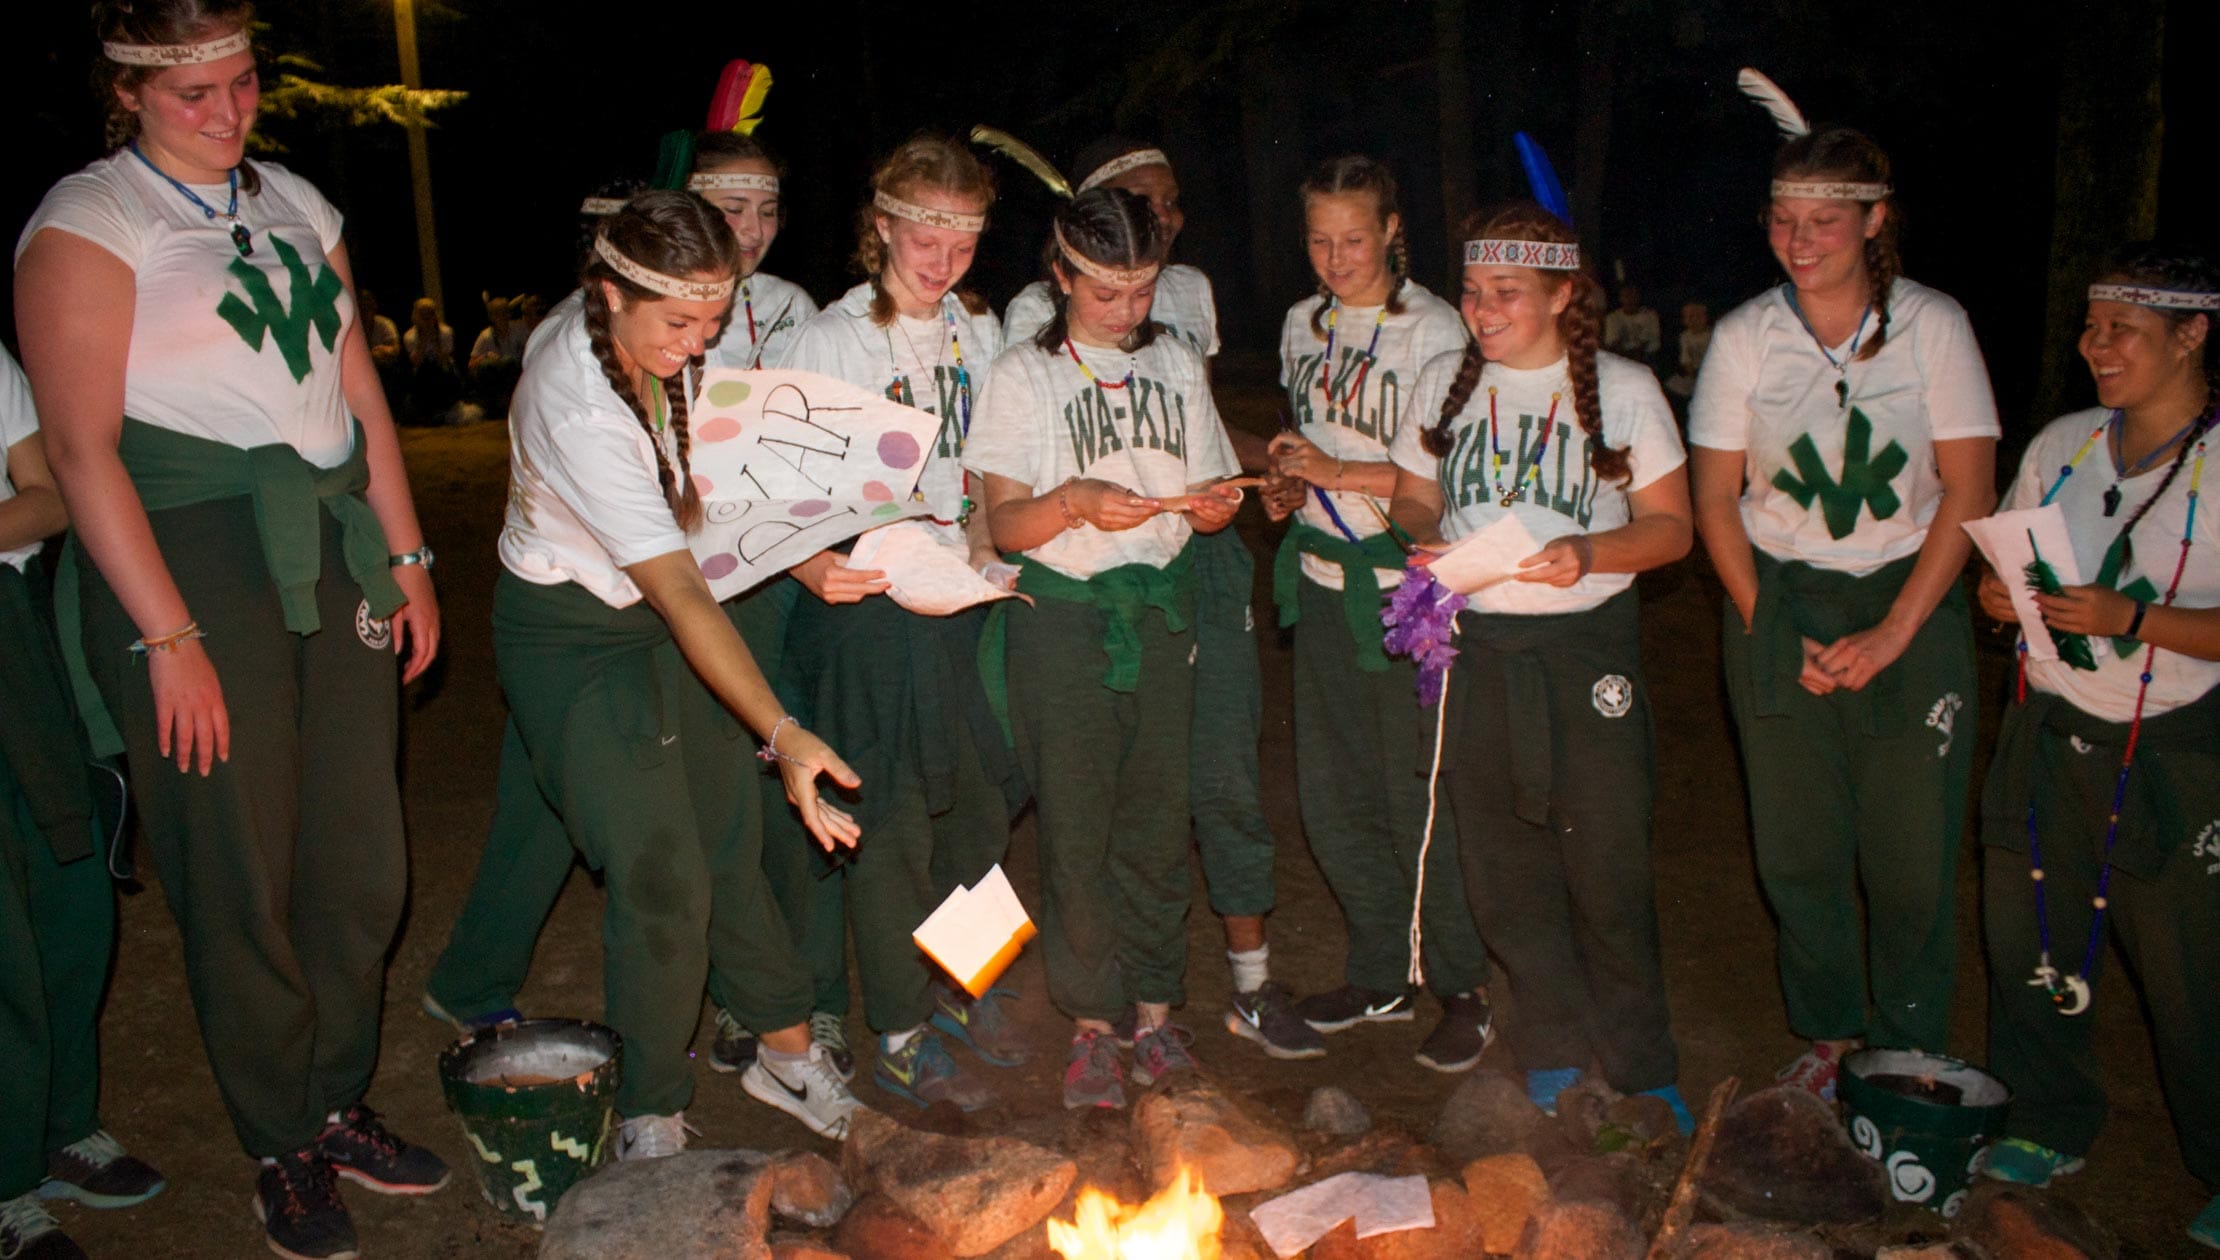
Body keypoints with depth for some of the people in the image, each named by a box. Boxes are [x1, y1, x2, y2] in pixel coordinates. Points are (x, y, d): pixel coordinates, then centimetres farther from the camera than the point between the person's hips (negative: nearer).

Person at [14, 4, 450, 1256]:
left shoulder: (294, 202, 15)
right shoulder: (86, 222, -4)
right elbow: (82, 446, -11)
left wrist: (407, 556, 10)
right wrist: (169, 638, -16)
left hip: (333, 556, 6)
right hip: (187, 559, -5)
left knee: (362, 858, 9)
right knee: (240, 876, 4)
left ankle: (339, 1104, 29)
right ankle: (285, 1150, 23)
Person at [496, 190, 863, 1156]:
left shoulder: (644, 343, -9)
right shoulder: (578, 409, -33)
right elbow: (681, 592, -39)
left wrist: (681, 495, 3)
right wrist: (783, 733, -43)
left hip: (647, 614, 7)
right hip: (571, 636, -7)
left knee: (730, 830, 6)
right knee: (662, 874, -10)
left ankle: (787, 1050, 20)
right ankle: (649, 1120, 8)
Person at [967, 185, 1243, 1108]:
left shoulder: (1177, 366, 10)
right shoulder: (1024, 376, -1)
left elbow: (1210, 498, 14)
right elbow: (1004, 524, -5)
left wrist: (1213, 505, -10)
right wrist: (1075, 500, -24)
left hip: (1161, 606, 3)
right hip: (1063, 614, -3)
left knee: (1158, 816, 6)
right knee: (1075, 824, 0)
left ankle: (1156, 1008, 19)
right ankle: (1092, 1023, 12)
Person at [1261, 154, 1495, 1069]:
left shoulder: (1433, 330, -10)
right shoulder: (1303, 324, 11)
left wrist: (1340, 473, -20)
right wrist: (1287, 483, 3)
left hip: (1407, 590, -6)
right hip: (1323, 582, 7)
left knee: (1419, 797, -1)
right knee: (1331, 795, 11)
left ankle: (1463, 988, 18)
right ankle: (1380, 975, 29)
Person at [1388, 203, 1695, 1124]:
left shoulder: (1623, 389, -1)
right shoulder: (1444, 383, 7)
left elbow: (1671, 527, 0)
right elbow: (1411, 500, 14)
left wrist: (1588, 552, -20)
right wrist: (1430, 541, -9)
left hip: (1588, 644, -2)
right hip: (1475, 645, 3)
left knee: (1608, 866, 1)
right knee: (1504, 866, 9)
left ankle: (1642, 1070, 22)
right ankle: (1554, 1055, 29)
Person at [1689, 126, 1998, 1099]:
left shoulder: (1932, 325, -4)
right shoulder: (1744, 336, -1)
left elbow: (1968, 491, -4)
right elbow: (1712, 499, 1)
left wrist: (1892, 634, -11)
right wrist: (1769, 626, -7)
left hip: (1911, 604, -1)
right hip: (1779, 598, 1)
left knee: (1912, 853, 3)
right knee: (1796, 846, 7)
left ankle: (1910, 1057, 23)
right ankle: (1829, 1034, 27)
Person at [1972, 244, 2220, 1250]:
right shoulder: (2061, 444, 8)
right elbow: (2008, 567, 14)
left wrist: (2129, 619, -24)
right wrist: (1999, 596, -7)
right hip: (2050, 733, 5)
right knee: (2032, 937, 11)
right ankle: (2049, 1129, 31)